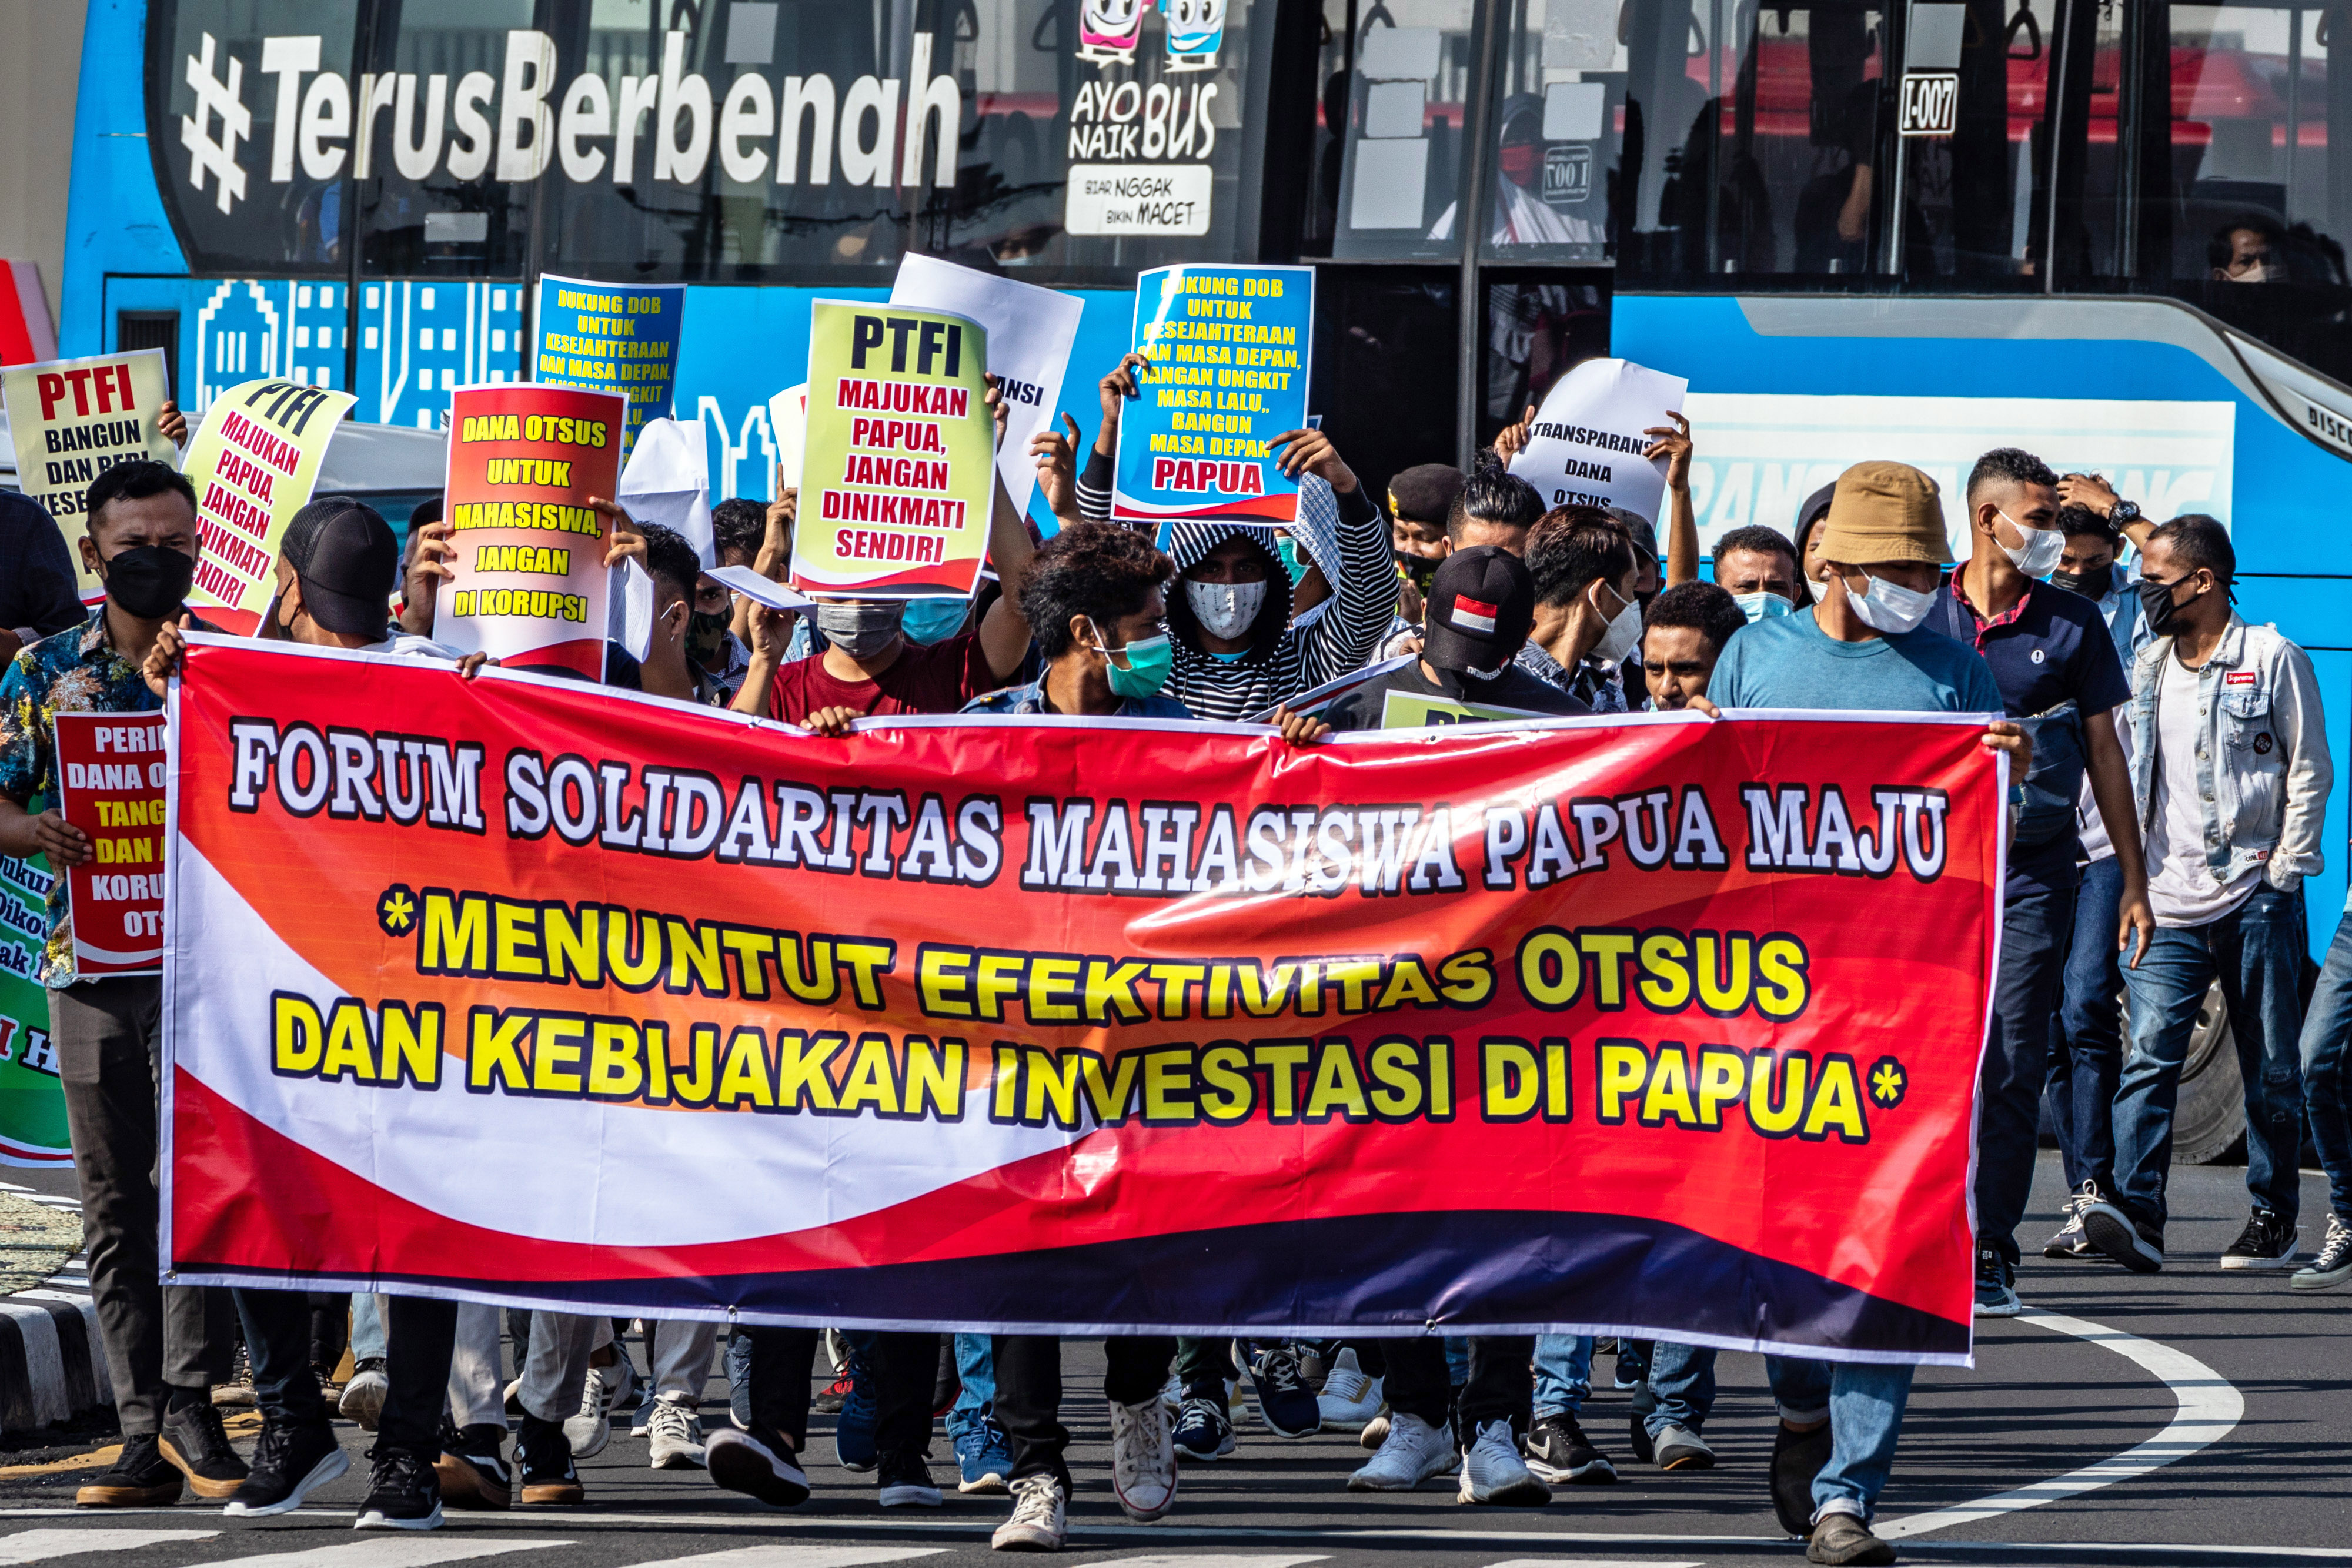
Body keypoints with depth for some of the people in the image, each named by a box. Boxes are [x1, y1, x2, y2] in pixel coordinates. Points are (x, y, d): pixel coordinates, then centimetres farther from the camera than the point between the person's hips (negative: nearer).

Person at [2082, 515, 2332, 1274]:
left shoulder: (2274, 661, -2)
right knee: (2151, 1056, -12)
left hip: (2254, 899, -4)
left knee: (2271, 1069, 4)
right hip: (2170, 903, 4)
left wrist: (2283, 870, -7)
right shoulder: (2148, 669, 15)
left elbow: (2310, 770, -1)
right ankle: (2137, 1214, -22)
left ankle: (2273, 1217, 15)